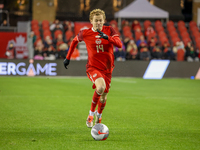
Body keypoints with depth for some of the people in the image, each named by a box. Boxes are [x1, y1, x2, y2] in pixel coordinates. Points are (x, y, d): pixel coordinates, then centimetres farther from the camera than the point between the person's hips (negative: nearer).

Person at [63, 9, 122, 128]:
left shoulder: (109, 30, -3)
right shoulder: (85, 33, -4)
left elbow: (119, 44, -17)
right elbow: (75, 41, 17)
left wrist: (107, 37, -32)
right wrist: (68, 58, 17)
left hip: (107, 69, 3)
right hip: (93, 67, -3)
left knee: (103, 97, 11)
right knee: (100, 87, -32)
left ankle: (99, 115, 44)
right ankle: (91, 112, -10)